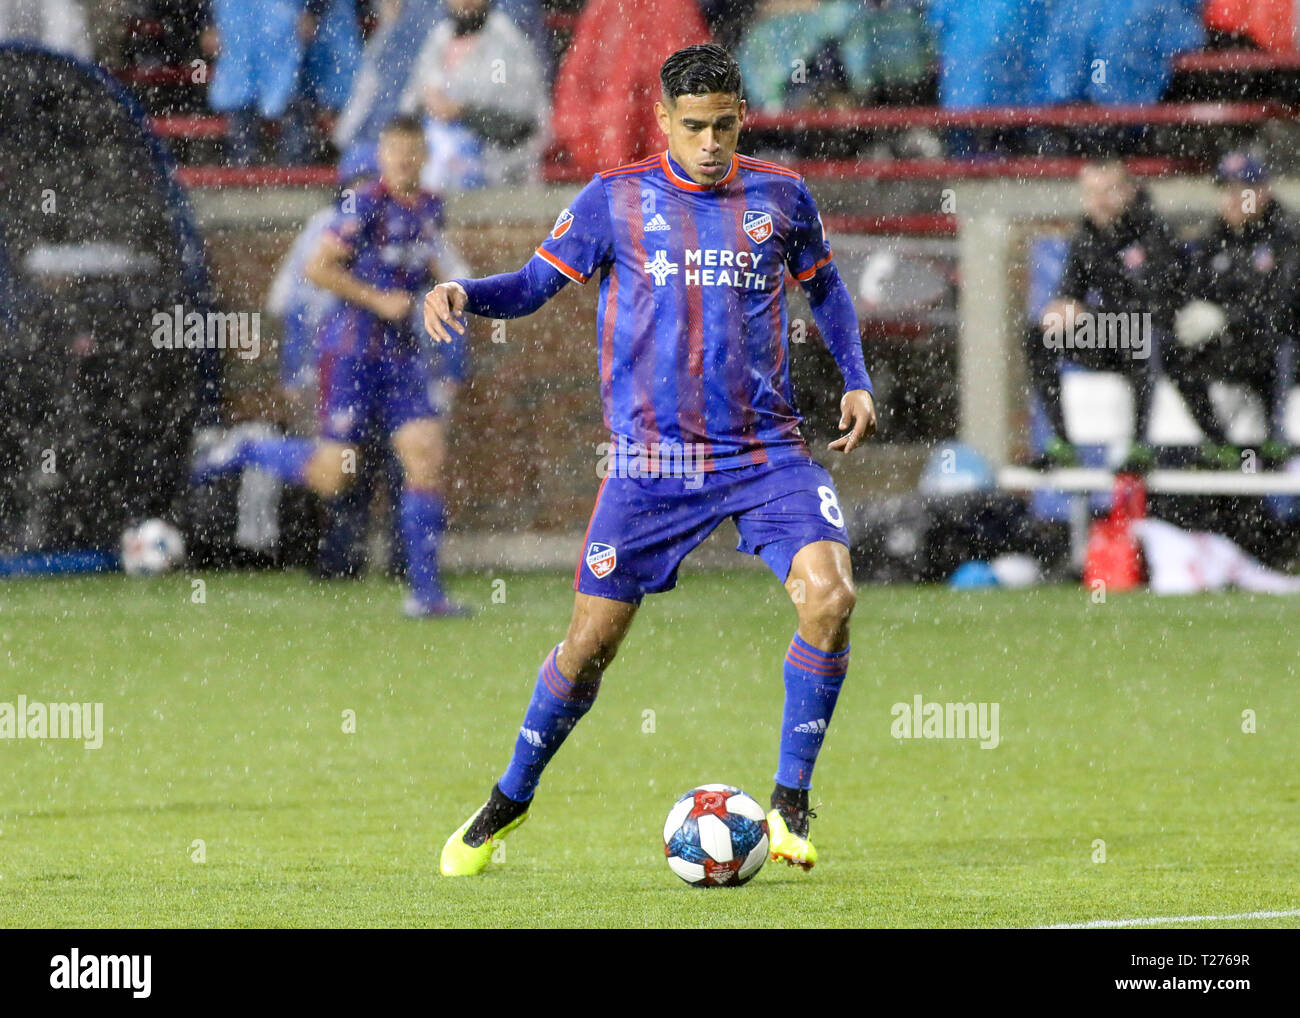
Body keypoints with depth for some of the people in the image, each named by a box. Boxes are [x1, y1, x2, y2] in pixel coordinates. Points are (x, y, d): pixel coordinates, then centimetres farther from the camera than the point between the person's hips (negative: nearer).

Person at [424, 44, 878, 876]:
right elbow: (535, 285, 6)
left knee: (830, 595, -21)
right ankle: (510, 799, 25)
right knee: (592, 639, 1)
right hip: (653, 458, -1)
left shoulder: (780, 198, 7)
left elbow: (826, 286, 24)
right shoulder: (616, 200, 1)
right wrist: (463, 294, -13)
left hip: (768, 453, 1)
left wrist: (856, 379, 12)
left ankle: (790, 803, -5)